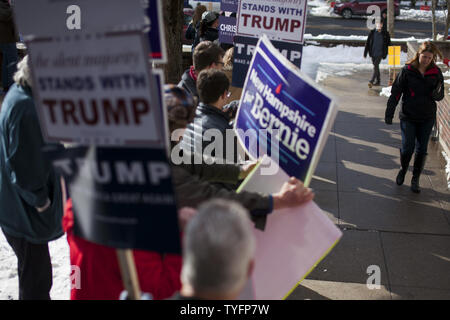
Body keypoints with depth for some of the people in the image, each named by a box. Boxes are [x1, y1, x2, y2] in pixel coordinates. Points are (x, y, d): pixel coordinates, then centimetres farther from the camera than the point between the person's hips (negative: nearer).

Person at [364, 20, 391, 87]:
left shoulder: (385, 34, -2)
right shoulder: (372, 32, 1)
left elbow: (388, 44, 6)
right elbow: (367, 43, 4)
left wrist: (385, 54, 3)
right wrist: (365, 53, 3)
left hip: (380, 53, -3)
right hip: (373, 53, 3)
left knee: (375, 67, -14)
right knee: (376, 67, 13)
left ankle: (371, 81, -19)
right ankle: (377, 81, 25)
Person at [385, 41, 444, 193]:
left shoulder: (436, 73, -2)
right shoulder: (407, 71, -9)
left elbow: (440, 96, 4)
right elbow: (395, 93, -6)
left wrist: (437, 93, -21)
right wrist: (389, 114, -9)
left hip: (427, 118, 2)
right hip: (408, 117, -2)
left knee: (421, 150, 7)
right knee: (407, 148, -1)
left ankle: (415, 179, 24)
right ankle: (403, 170, 30)